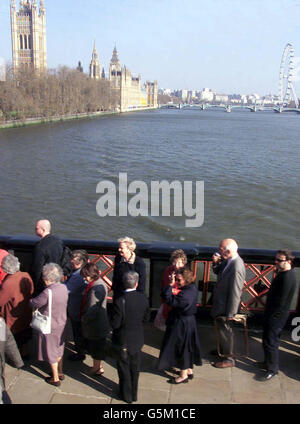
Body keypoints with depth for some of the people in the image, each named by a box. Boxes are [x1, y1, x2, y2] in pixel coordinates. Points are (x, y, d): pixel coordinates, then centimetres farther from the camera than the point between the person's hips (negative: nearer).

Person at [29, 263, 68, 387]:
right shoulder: (63, 287, -9)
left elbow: (34, 304, -16)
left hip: (50, 327, -7)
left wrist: (30, 300, 6)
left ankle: (55, 379, 28)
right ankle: (60, 372, 42)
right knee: (59, 350, 25)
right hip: (62, 324, 7)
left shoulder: (47, 292, -31)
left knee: (51, 353, 13)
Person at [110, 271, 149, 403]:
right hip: (138, 339, 4)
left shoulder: (120, 302, -28)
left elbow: (114, 324, -21)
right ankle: (134, 394, 38)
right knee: (135, 368, 22)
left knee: (124, 369, 17)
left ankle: (127, 395, 33)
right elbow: (145, 318, -1)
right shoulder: (143, 297, -13)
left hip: (123, 340, -4)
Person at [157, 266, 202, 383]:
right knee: (187, 347, 22)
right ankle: (189, 370, 39)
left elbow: (169, 300, -29)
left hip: (181, 324, -9)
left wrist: (170, 285, -27)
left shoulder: (186, 294, -31)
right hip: (189, 321, 9)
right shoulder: (193, 288, -3)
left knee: (181, 347, 7)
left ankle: (183, 375, 23)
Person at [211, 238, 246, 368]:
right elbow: (218, 272, 13)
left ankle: (229, 359, 29)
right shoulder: (228, 260, -4)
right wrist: (216, 263, -9)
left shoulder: (237, 267, -32)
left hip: (226, 306, -9)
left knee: (226, 331, 9)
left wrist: (230, 314, -21)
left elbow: (235, 293, -28)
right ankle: (222, 350, 48)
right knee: (222, 329, 26)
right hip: (220, 302, 9)